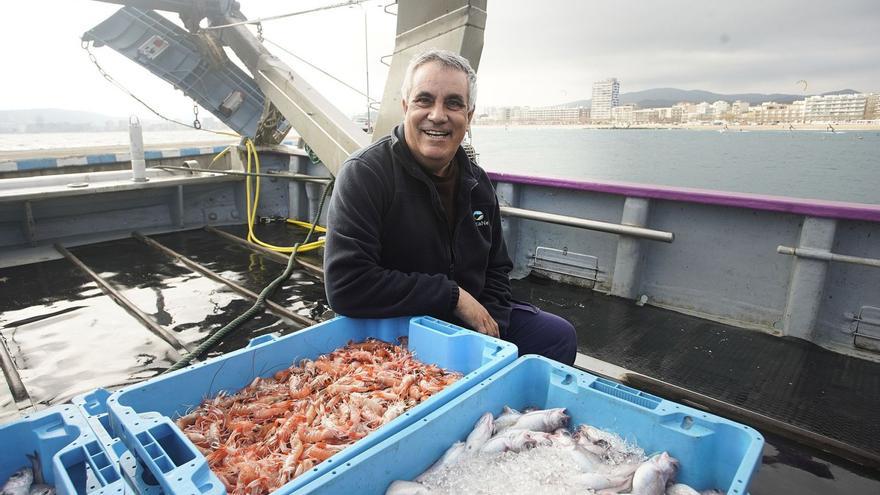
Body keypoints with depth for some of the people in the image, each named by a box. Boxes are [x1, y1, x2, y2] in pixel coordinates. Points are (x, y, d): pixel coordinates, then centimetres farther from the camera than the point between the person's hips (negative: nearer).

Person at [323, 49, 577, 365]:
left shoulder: (477, 183, 4)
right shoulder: (365, 173, -17)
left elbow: (496, 269, 14)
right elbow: (345, 286, -27)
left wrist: (489, 324, -6)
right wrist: (454, 296, -21)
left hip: (470, 321, 7)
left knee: (560, 335, 4)